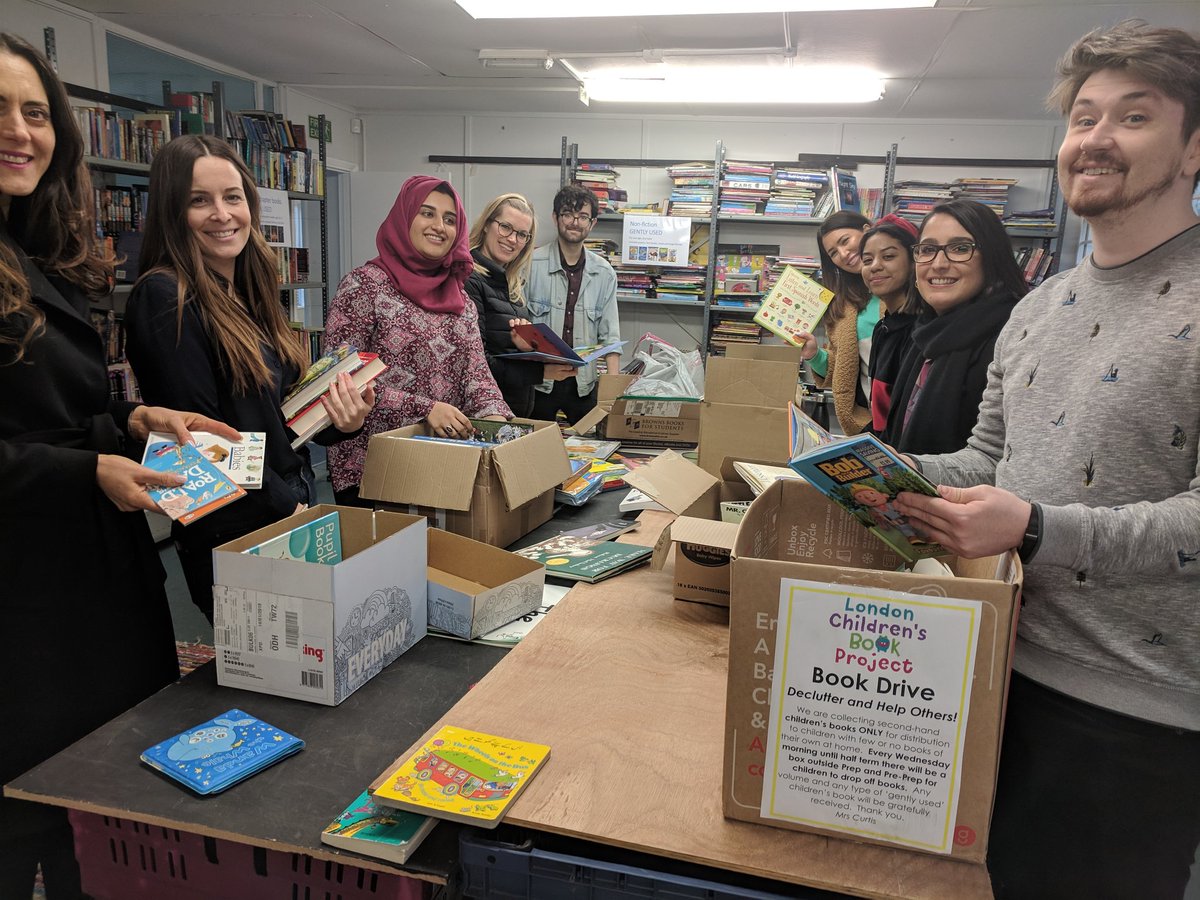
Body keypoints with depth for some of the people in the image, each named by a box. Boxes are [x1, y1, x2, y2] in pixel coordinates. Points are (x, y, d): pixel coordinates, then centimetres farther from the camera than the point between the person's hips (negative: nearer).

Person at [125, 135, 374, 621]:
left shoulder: (250, 295, 10)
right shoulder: (164, 299, -14)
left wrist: (339, 420, -6)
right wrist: (288, 506, -16)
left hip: (296, 514, 8)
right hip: (233, 538, -8)